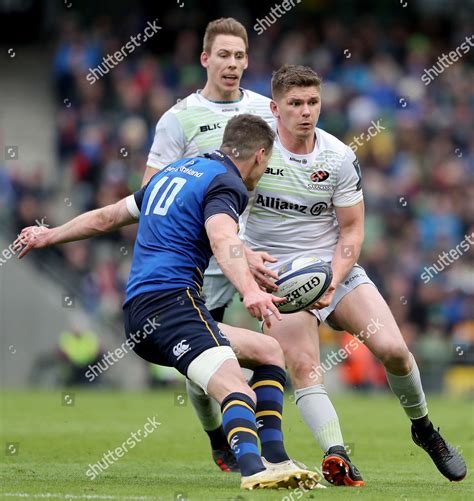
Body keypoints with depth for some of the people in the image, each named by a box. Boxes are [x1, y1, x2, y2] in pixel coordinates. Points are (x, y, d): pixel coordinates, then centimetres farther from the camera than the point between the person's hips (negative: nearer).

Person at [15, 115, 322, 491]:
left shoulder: (175, 171, 25)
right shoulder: (226, 183, -3)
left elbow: (105, 217, 36)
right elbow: (222, 239, -26)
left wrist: (50, 235, 51)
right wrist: (249, 290, -41)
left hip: (139, 310, 9)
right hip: (171, 300, -9)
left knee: (270, 352, 20)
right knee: (238, 392, -28)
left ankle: (275, 459, 11)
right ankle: (253, 470, -53)